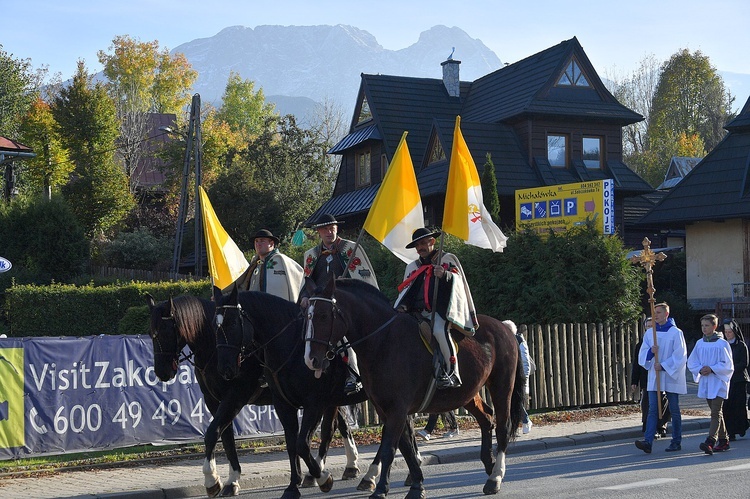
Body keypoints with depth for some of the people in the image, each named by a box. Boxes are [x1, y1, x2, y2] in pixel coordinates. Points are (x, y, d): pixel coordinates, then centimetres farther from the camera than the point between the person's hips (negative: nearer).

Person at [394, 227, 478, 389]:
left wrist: (445, 275, -22)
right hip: (417, 313, 6)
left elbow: (457, 281, -2)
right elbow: (405, 292, 21)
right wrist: (402, 306, 0)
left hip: (440, 310, -6)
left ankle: (452, 372, -29)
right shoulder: (412, 267, 24)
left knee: (439, 330, -35)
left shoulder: (448, 259, 12)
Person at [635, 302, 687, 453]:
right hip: (654, 377, 4)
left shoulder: (676, 333, -3)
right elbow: (642, 355, 9)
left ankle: (676, 442, 16)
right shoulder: (649, 333, 10)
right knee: (652, 410, -5)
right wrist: (651, 351, -12)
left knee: (674, 411, 5)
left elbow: (680, 356, -8)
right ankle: (648, 442, -14)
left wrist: (663, 366, -15)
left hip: (671, 377, -3)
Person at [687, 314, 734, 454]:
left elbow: (728, 365, -8)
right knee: (716, 412, 13)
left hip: (719, 382, -6)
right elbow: (691, 362, 11)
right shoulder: (699, 343, 9)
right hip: (705, 383, 6)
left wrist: (712, 369, -18)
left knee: (715, 413, -14)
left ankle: (710, 442, -26)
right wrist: (700, 369, -7)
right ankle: (723, 441, 23)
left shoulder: (722, 344, -6)